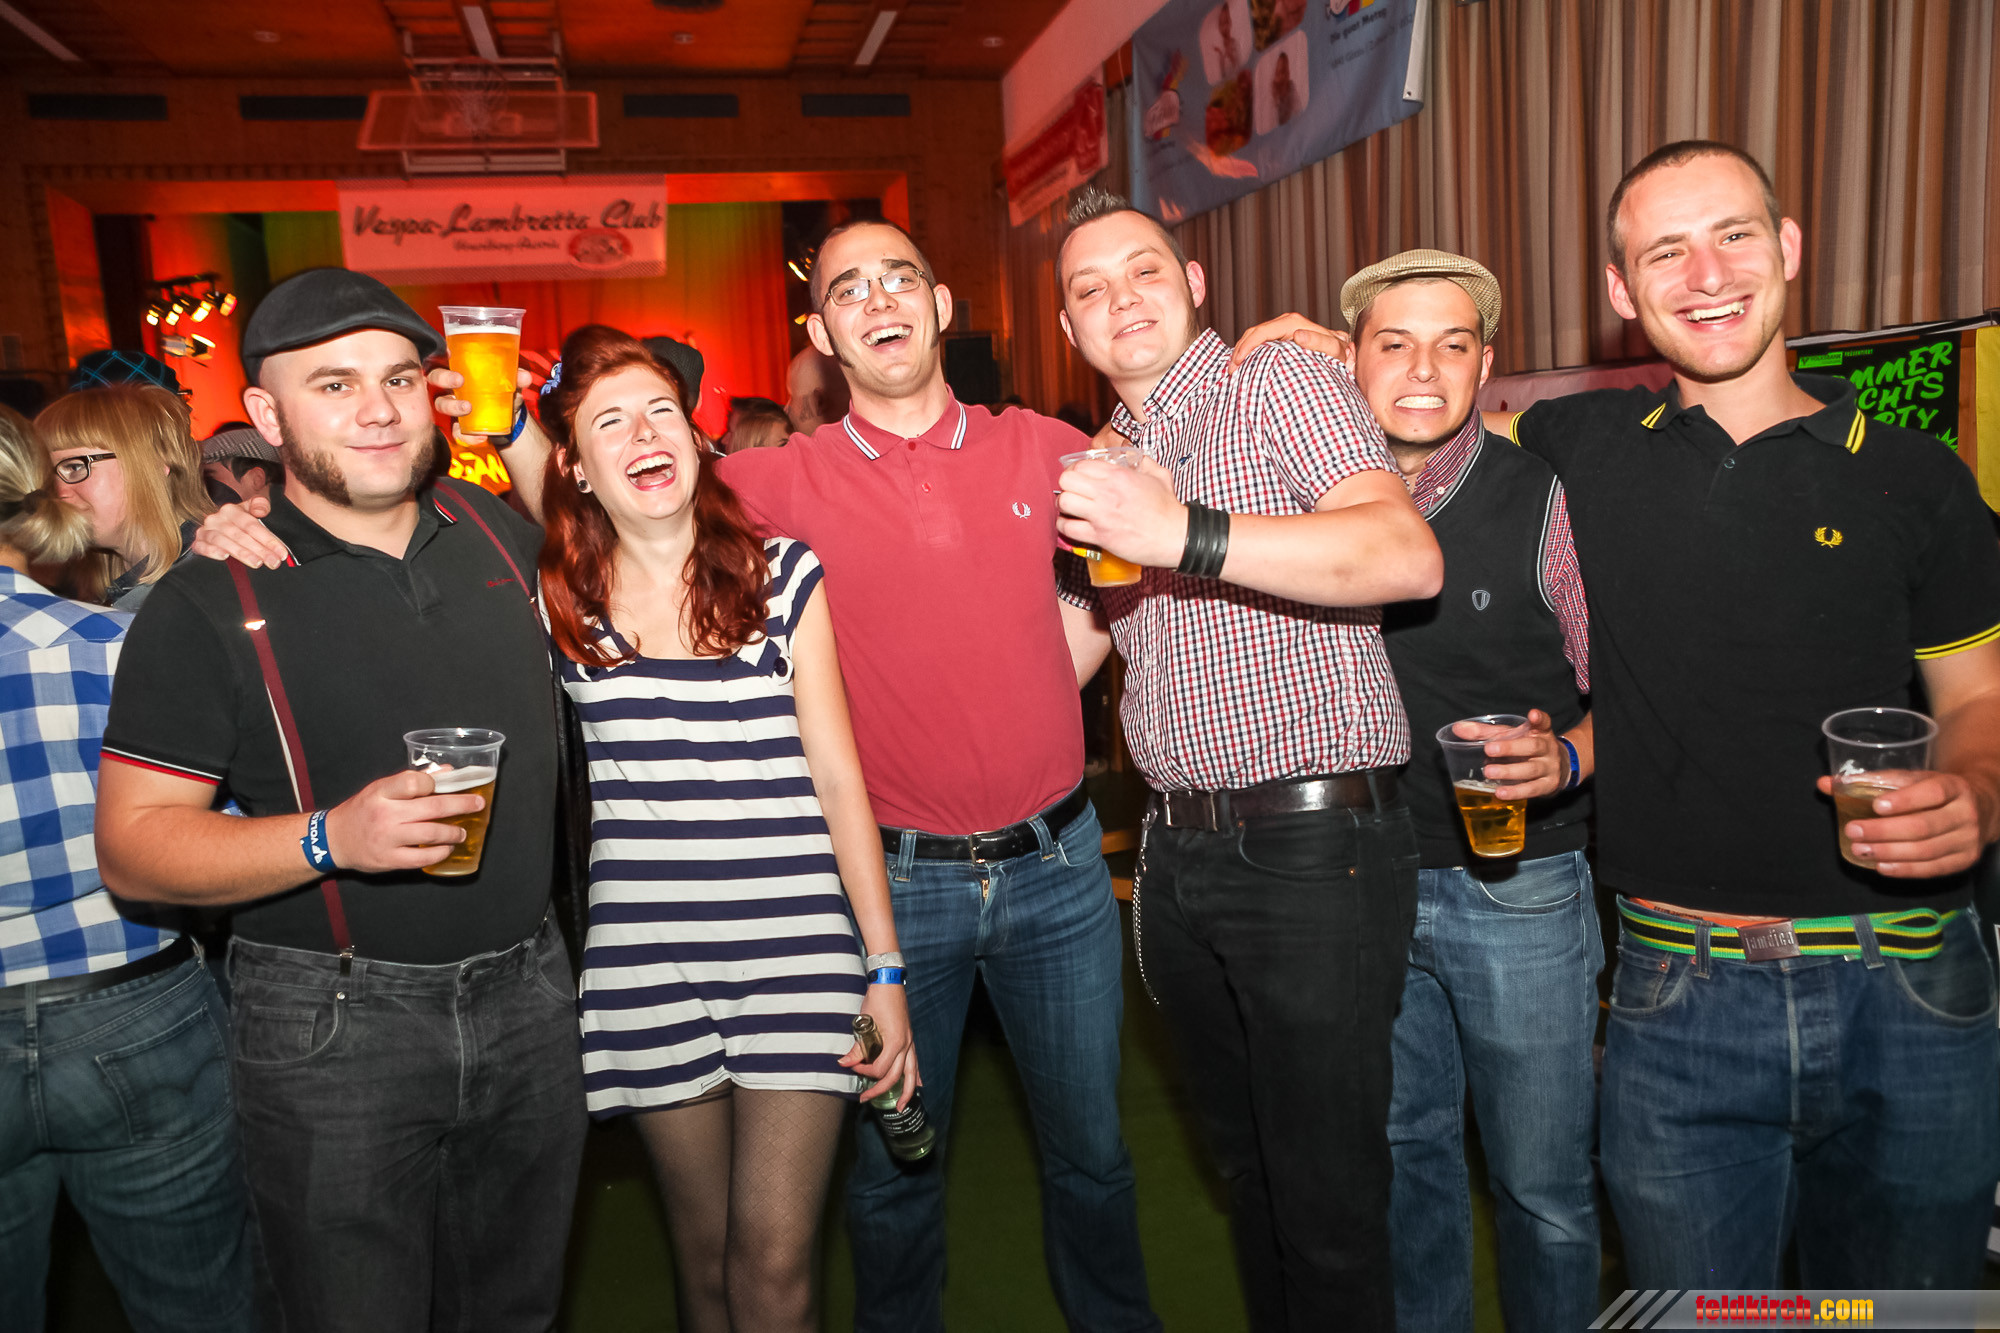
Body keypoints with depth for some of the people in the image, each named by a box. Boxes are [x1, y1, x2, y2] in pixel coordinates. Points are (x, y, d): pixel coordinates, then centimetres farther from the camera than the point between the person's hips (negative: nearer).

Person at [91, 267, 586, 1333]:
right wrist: (332, 838, -25)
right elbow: (132, 845, -10)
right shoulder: (212, 602, -9)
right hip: (334, 1031, -4)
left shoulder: (499, 532, 4)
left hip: (527, 996, 4)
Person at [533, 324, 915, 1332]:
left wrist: (885, 968, -1)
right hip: (648, 958, 2)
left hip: (796, 945, -1)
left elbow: (836, 773, 1)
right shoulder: (555, 601, 4)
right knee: (707, 1252, 13)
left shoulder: (782, 575, 0)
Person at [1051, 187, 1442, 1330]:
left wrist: (1189, 534, -32)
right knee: (1246, 1164, 21)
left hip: (1315, 849, -6)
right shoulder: (1106, 457, 16)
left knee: (1328, 1201, 2)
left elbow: (1409, 557, -24)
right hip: (1178, 853, 7)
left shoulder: (1284, 382, -5)